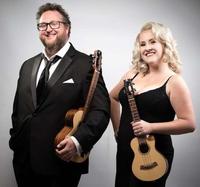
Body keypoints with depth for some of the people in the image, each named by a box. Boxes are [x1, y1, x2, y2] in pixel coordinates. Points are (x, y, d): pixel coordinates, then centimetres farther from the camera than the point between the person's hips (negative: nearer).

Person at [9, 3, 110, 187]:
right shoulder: (28, 66, 12)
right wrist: (16, 139, 8)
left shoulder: (86, 64, -8)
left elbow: (100, 110, -14)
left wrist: (78, 141, -25)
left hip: (61, 162, -5)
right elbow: (18, 109, 17)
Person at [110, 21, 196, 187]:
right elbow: (113, 97, 19)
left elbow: (189, 124, -16)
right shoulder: (133, 74, 4)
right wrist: (118, 128, 11)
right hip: (124, 151, 6)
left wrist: (151, 127, -22)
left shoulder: (174, 81, -12)